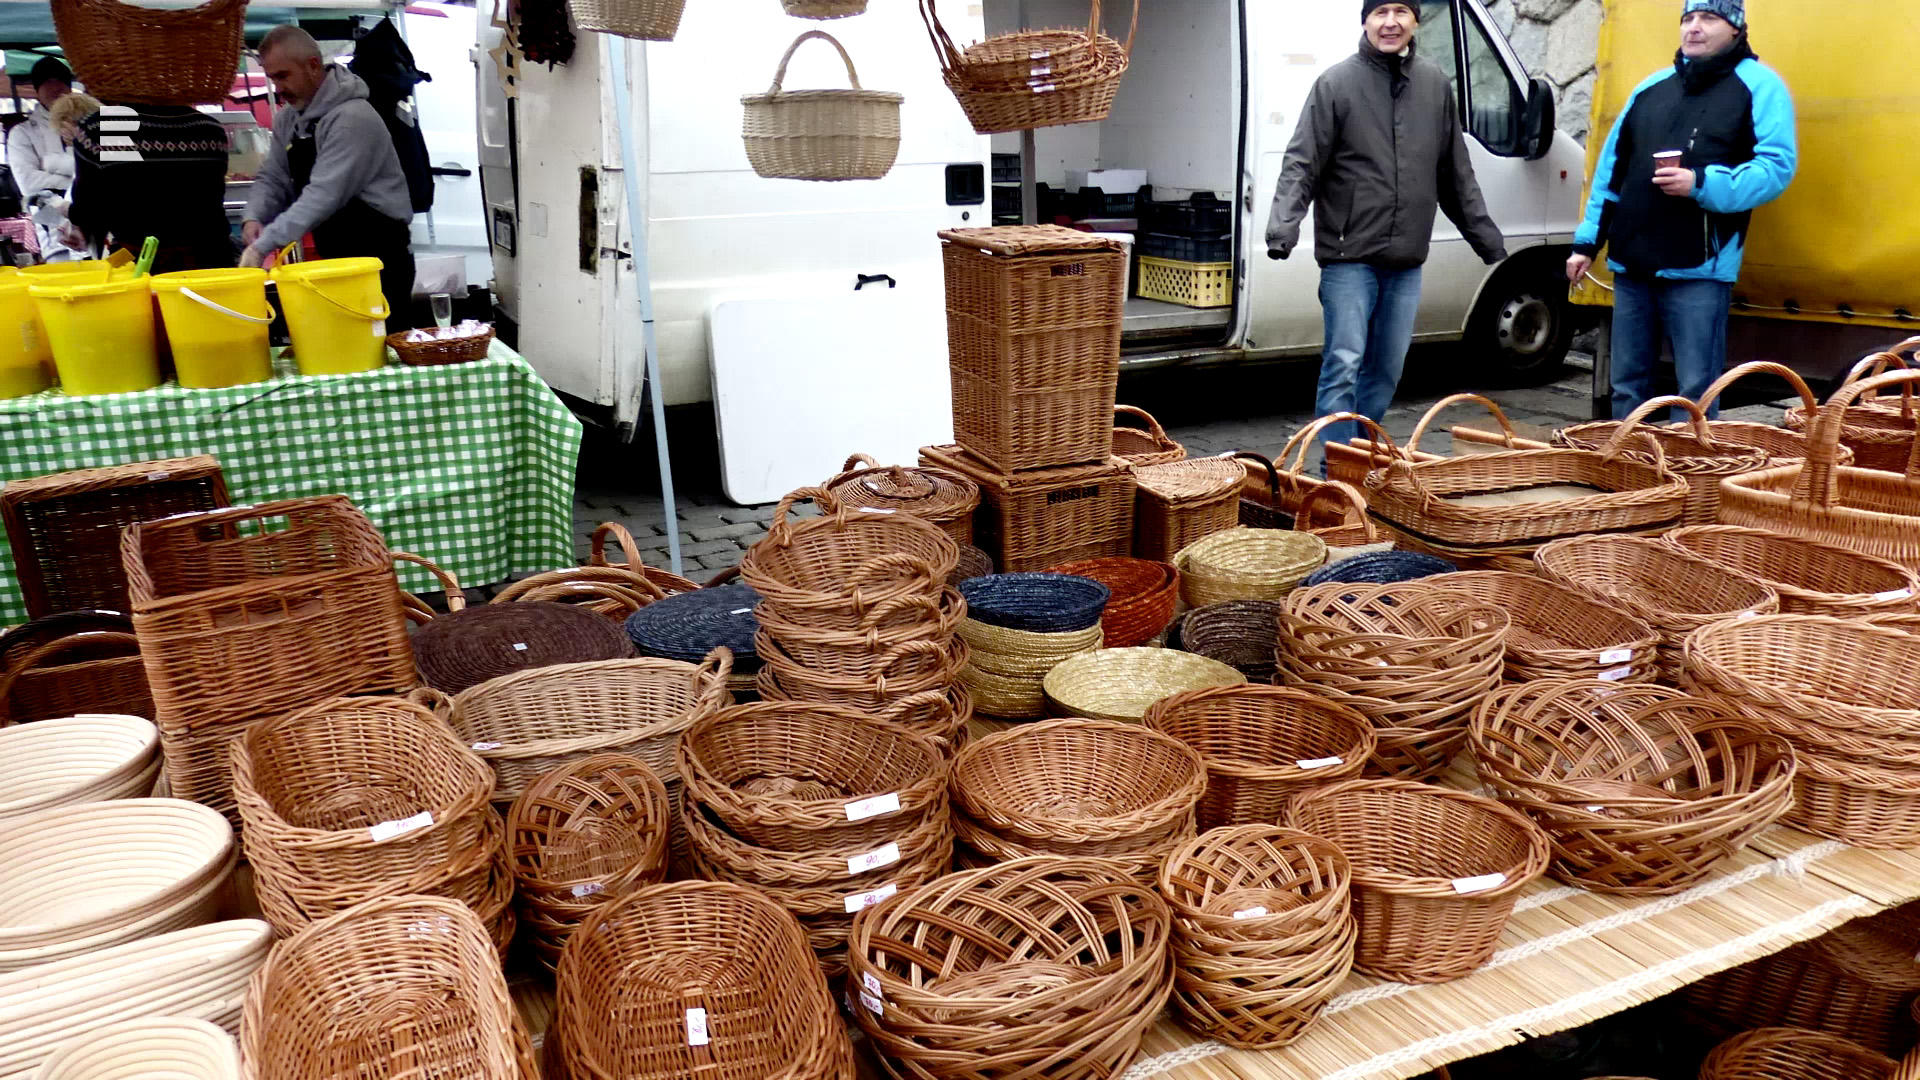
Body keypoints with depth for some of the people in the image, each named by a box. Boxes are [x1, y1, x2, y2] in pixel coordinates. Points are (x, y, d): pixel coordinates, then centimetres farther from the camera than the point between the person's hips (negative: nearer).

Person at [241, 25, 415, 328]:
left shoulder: (352, 118, -18)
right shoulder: (288, 120, 10)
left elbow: (324, 195, -26)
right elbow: (272, 180, 12)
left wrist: (263, 246, -29)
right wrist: (254, 218, -10)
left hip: (380, 258, -8)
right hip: (335, 258, 8)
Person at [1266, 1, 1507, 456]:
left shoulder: (1436, 85, 10)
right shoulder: (1337, 83, -3)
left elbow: (1458, 176, 17)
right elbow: (1301, 164, -8)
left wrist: (1487, 238, 18)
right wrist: (1283, 226, -23)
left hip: (1406, 262, 5)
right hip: (1350, 257, -5)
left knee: (1386, 370, 11)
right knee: (1343, 365, -7)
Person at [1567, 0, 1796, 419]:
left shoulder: (1759, 85, 0)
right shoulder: (1652, 86, 16)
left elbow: (1777, 167, -10)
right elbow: (1612, 168, 18)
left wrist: (1702, 184, -22)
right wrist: (1587, 240, 15)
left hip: (1699, 267, -5)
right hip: (1632, 263, 6)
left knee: (1696, 391, -3)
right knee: (1627, 383, 10)